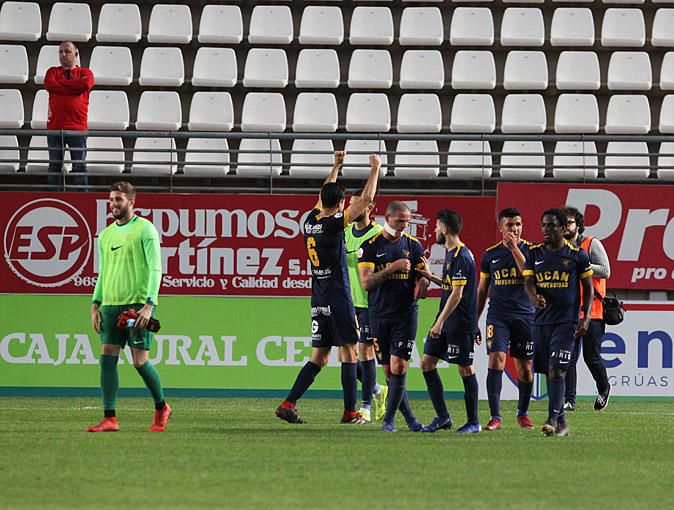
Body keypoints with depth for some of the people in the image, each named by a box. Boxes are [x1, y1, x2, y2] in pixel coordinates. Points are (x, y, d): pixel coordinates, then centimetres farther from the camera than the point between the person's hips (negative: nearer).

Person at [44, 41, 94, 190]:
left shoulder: (85, 72, 11)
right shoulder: (53, 71, 14)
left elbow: (85, 84, -12)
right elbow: (49, 85, -8)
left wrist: (61, 83, -3)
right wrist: (73, 87, -7)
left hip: (77, 127, -1)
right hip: (55, 126, 1)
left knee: (80, 166, 0)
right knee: (54, 165, 3)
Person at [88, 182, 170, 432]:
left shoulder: (145, 229, -3)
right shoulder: (106, 235, 16)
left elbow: (155, 269, -8)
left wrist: (149, 304, -17)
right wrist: (95, 304, 11)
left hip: (137, 305, -6)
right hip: (111, 305, 6)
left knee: (140, 361, -5)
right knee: (108, 358, -5)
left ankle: (161, 407, 18)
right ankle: (109, 419, -6)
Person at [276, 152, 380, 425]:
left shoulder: (310, 222, 6)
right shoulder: (333, 224, -14)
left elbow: (324, 197, 27)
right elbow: (367, 198, -11)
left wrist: (336, 166, 34)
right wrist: (375, 168, 1)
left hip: (318, 300, 7)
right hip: (338, 298, -7)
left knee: (318, 357, 8)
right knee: (349, 352, -1)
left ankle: (288, 404, -2)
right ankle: (350, 412, -2)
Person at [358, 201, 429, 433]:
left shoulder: (413, 245, 5)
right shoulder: (370, 246, -2)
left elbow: (424, 274, 9)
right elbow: (366, 282, -10)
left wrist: (422, 284, -15)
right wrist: (393, 268, -20)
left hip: (406, 314, 0)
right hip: (379, 315, 0)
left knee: (399, 367, -11)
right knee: (389, 371, 3)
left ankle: (389, 420, -4)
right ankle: (409, 417, 14)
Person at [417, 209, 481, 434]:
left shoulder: (461, 257, -17)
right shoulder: (451, 254, 14)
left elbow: (457, 293, -21)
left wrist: (440, 322, -21)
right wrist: (430, 276, 19)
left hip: (460, 322, -10)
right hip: (446, 322, 10)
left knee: (465, 368, -3)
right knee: (427, 362, 8)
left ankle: (473, 422, 4)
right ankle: (442, 417, 12)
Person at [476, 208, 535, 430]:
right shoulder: (490, 254, 9)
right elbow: (482, 290, 16)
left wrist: (514, 249, -17)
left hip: (525, 315, -1)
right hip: (498, 315, 1)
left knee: (525, 368, 5)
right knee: (496, 359, -15)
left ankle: (523, 413, 24)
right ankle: (495, 416, -15)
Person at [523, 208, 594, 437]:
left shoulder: (577, 254, -1)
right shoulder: (534, 253, 8)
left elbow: (588, 287, 5)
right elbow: (528, 281, 1)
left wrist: (586, 317, -4)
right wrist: (534, 297, -22)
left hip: (566, 322, -4)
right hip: (541, 321, 4)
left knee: (556, 370, -16)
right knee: (548, 371, 7)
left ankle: (553, 419, -21)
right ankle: (561, 422, 15)